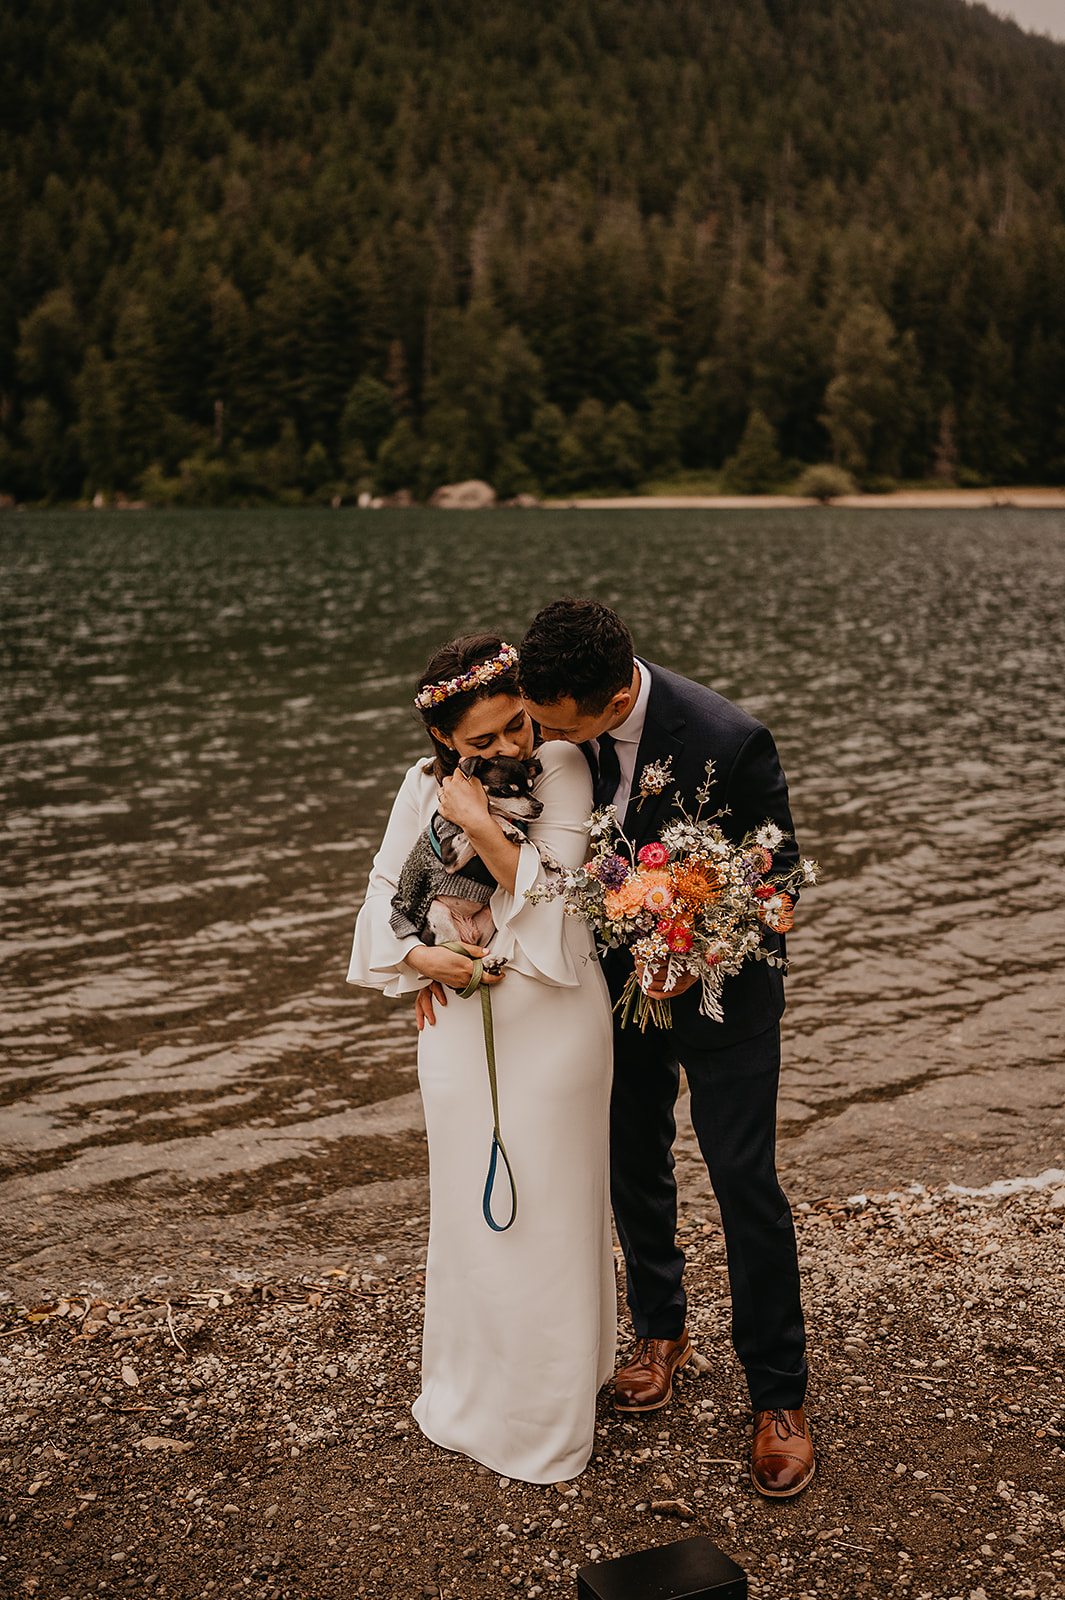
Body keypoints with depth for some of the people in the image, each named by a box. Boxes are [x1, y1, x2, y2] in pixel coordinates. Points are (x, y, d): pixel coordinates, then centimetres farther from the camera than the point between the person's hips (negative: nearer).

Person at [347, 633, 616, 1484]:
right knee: (469, 1210, 16)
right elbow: (388, 887, 8)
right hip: (458, 1014, 4)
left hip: (551, 1018, -3)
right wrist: (418, 957, -9)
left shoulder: (562, 770, -12)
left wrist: (483, 824, -25)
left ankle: (549, 1413, 25)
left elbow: (549, 898, -17)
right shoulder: (424, 786, -2)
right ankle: (473, 1392, 37)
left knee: (549, 1212, 7)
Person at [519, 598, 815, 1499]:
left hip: (720, 982, -4)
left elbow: (776, 874, -17)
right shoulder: (554, 724, -17)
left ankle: (779, 1397, 18)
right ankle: (661, 1331, 42)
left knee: (745, 1183, 1)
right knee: (634, 1163, 18)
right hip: (618, 974, 5)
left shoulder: (728, 741, -31)